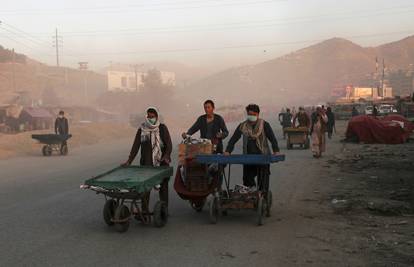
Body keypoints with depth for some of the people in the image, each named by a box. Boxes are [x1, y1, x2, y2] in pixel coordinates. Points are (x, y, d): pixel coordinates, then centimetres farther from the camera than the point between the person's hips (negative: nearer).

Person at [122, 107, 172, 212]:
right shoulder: (142, 129, 4)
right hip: (146, 163, 1)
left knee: (163, 186, 6)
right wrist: (129, 161, -4)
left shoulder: (162, 128, 0)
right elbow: (135, 146, 3)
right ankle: (144, 210, 3)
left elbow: (169, 144, -6)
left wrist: (167, 155, -24)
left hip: (162, 162, -1)